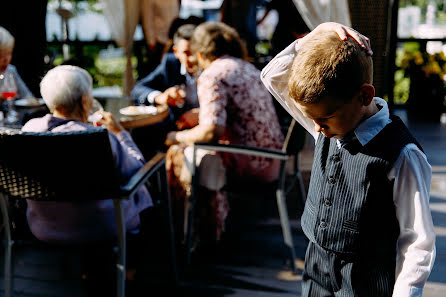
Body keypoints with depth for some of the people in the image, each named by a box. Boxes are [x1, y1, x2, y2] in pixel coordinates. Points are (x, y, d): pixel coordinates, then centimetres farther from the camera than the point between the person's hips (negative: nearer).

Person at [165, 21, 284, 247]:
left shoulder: (212, 76, -13)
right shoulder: (248, 67, 15)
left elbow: (212, 131, -24)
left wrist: (178, 137, -6)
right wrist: (197, 114, 42)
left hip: (247, 165, -9)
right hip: (271, 162, 9)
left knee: (177, 154, 12)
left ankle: (183, 233, 27)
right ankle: (212, 225, 34)